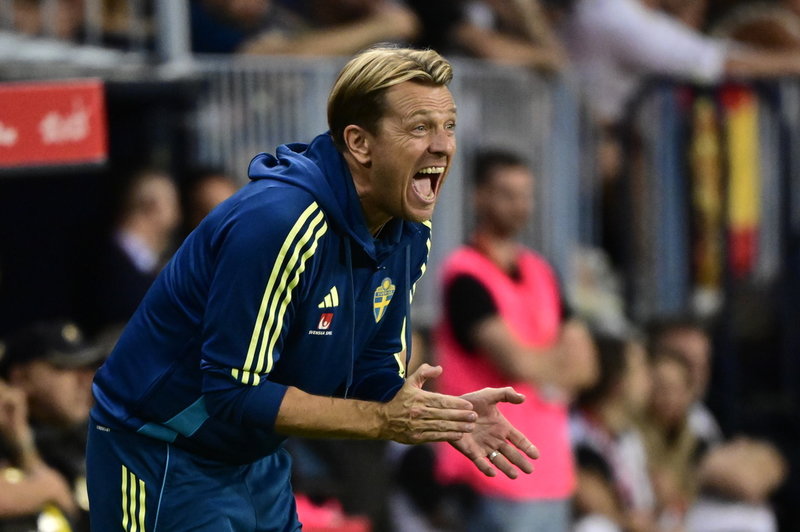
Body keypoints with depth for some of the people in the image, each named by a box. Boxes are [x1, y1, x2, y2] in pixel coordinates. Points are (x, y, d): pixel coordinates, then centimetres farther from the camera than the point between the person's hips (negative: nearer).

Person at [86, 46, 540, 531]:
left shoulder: (409, 233, -2)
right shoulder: (276, 222, -28)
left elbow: (376, 376, 4)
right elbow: (235, 393, -29)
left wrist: (445, 419, -17)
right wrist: (382, 420, -28)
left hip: (260, 462, 8)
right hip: (161, 455, -8)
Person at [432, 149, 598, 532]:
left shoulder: (541, 273, 15)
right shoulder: (466, 277, -9)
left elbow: (584, 366, 10)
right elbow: (516, 362, -17)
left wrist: (539, 365, -9)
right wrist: (558, 361, 3)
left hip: (551, 471, 8)